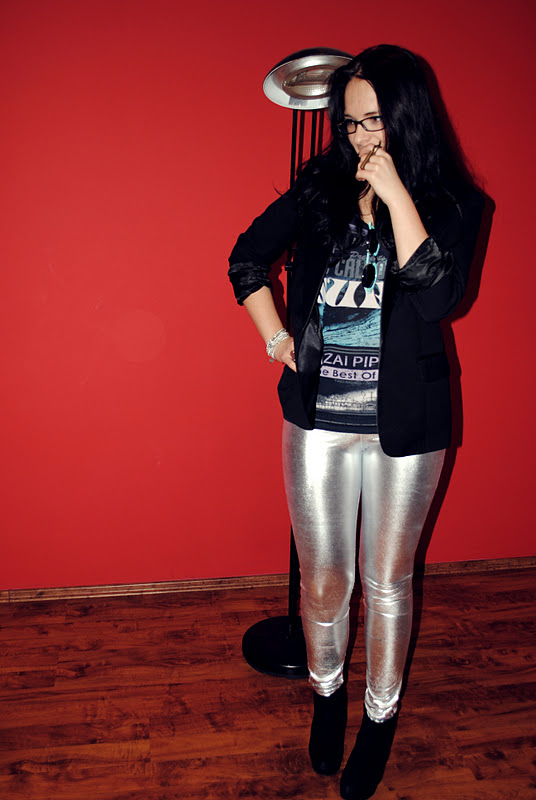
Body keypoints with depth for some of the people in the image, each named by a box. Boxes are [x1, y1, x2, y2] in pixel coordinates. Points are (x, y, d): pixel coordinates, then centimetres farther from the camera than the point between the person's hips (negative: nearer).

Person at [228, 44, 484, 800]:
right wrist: (275, 337, 3)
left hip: (405, 425, -1)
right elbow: (247, 258, 12)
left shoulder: (450, 204, -3)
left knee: (387, 580, 14)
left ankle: (382, 713, 38)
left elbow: (436, 296, -20)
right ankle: (327, 690, 41)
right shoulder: (319, 190, 2)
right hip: (319, 418, 2)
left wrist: (396, 194, -19)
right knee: (323, 579, 12)